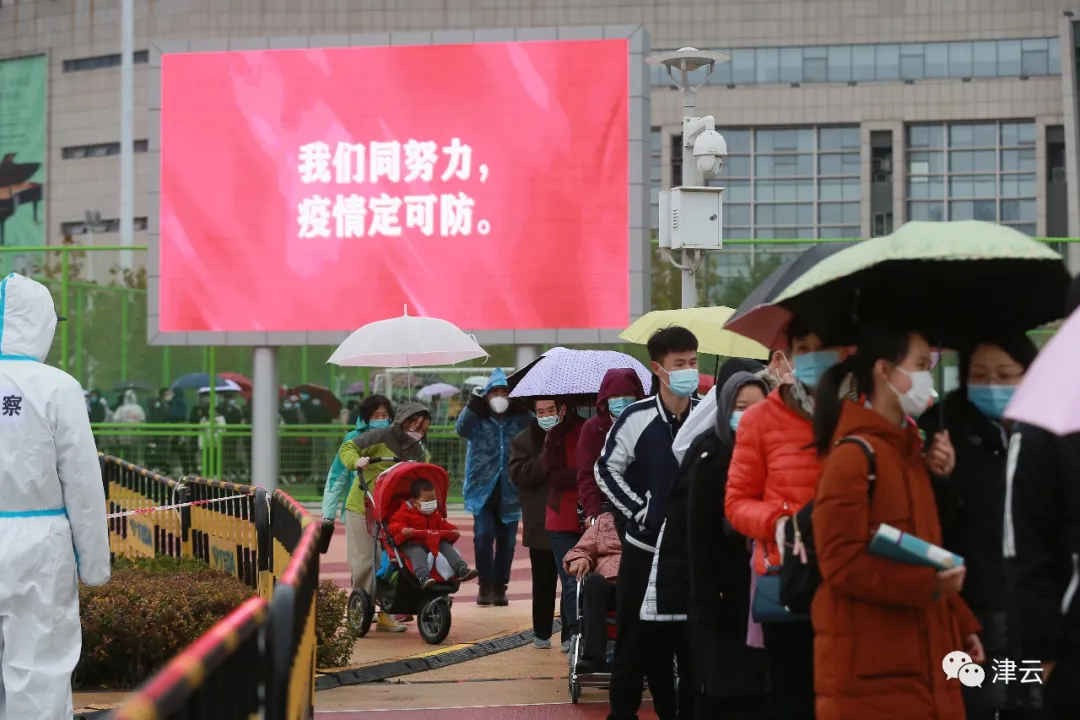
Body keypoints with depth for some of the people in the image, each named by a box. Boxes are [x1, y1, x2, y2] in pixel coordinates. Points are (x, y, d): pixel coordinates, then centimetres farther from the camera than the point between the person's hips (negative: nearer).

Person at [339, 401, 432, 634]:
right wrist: (356, 461, -29)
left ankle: (385, 613, 10)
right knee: (363, 562, -3)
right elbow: (347, 448, -8)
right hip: (362, 508, -5)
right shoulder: (380, 437, -11)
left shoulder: (419, 452, 7)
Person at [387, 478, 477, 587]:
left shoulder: (435, 513, 19)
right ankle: (424, 577, -59)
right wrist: (402, 529, -33)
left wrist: (452, 530, 4)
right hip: (413, 543, -6)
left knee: (447, 547, -14)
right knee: (418, 553, -36)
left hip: (435, 541, 6)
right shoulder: (404, 512, -3)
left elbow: (443, 524, 25)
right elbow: (394, 525, -10)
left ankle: (462, 570, -25)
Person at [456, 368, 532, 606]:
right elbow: (461, 429, -16)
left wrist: (523, 406, -18)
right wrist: (474, 402, -22)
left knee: (506, 542, 6)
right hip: (483, 488, -2)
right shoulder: (478, 418, 3)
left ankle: (500, 587, 18)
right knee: (483, 536, -14)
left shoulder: (518, 418, 6)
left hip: (510, 491, 2)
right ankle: (485, 586, -2)